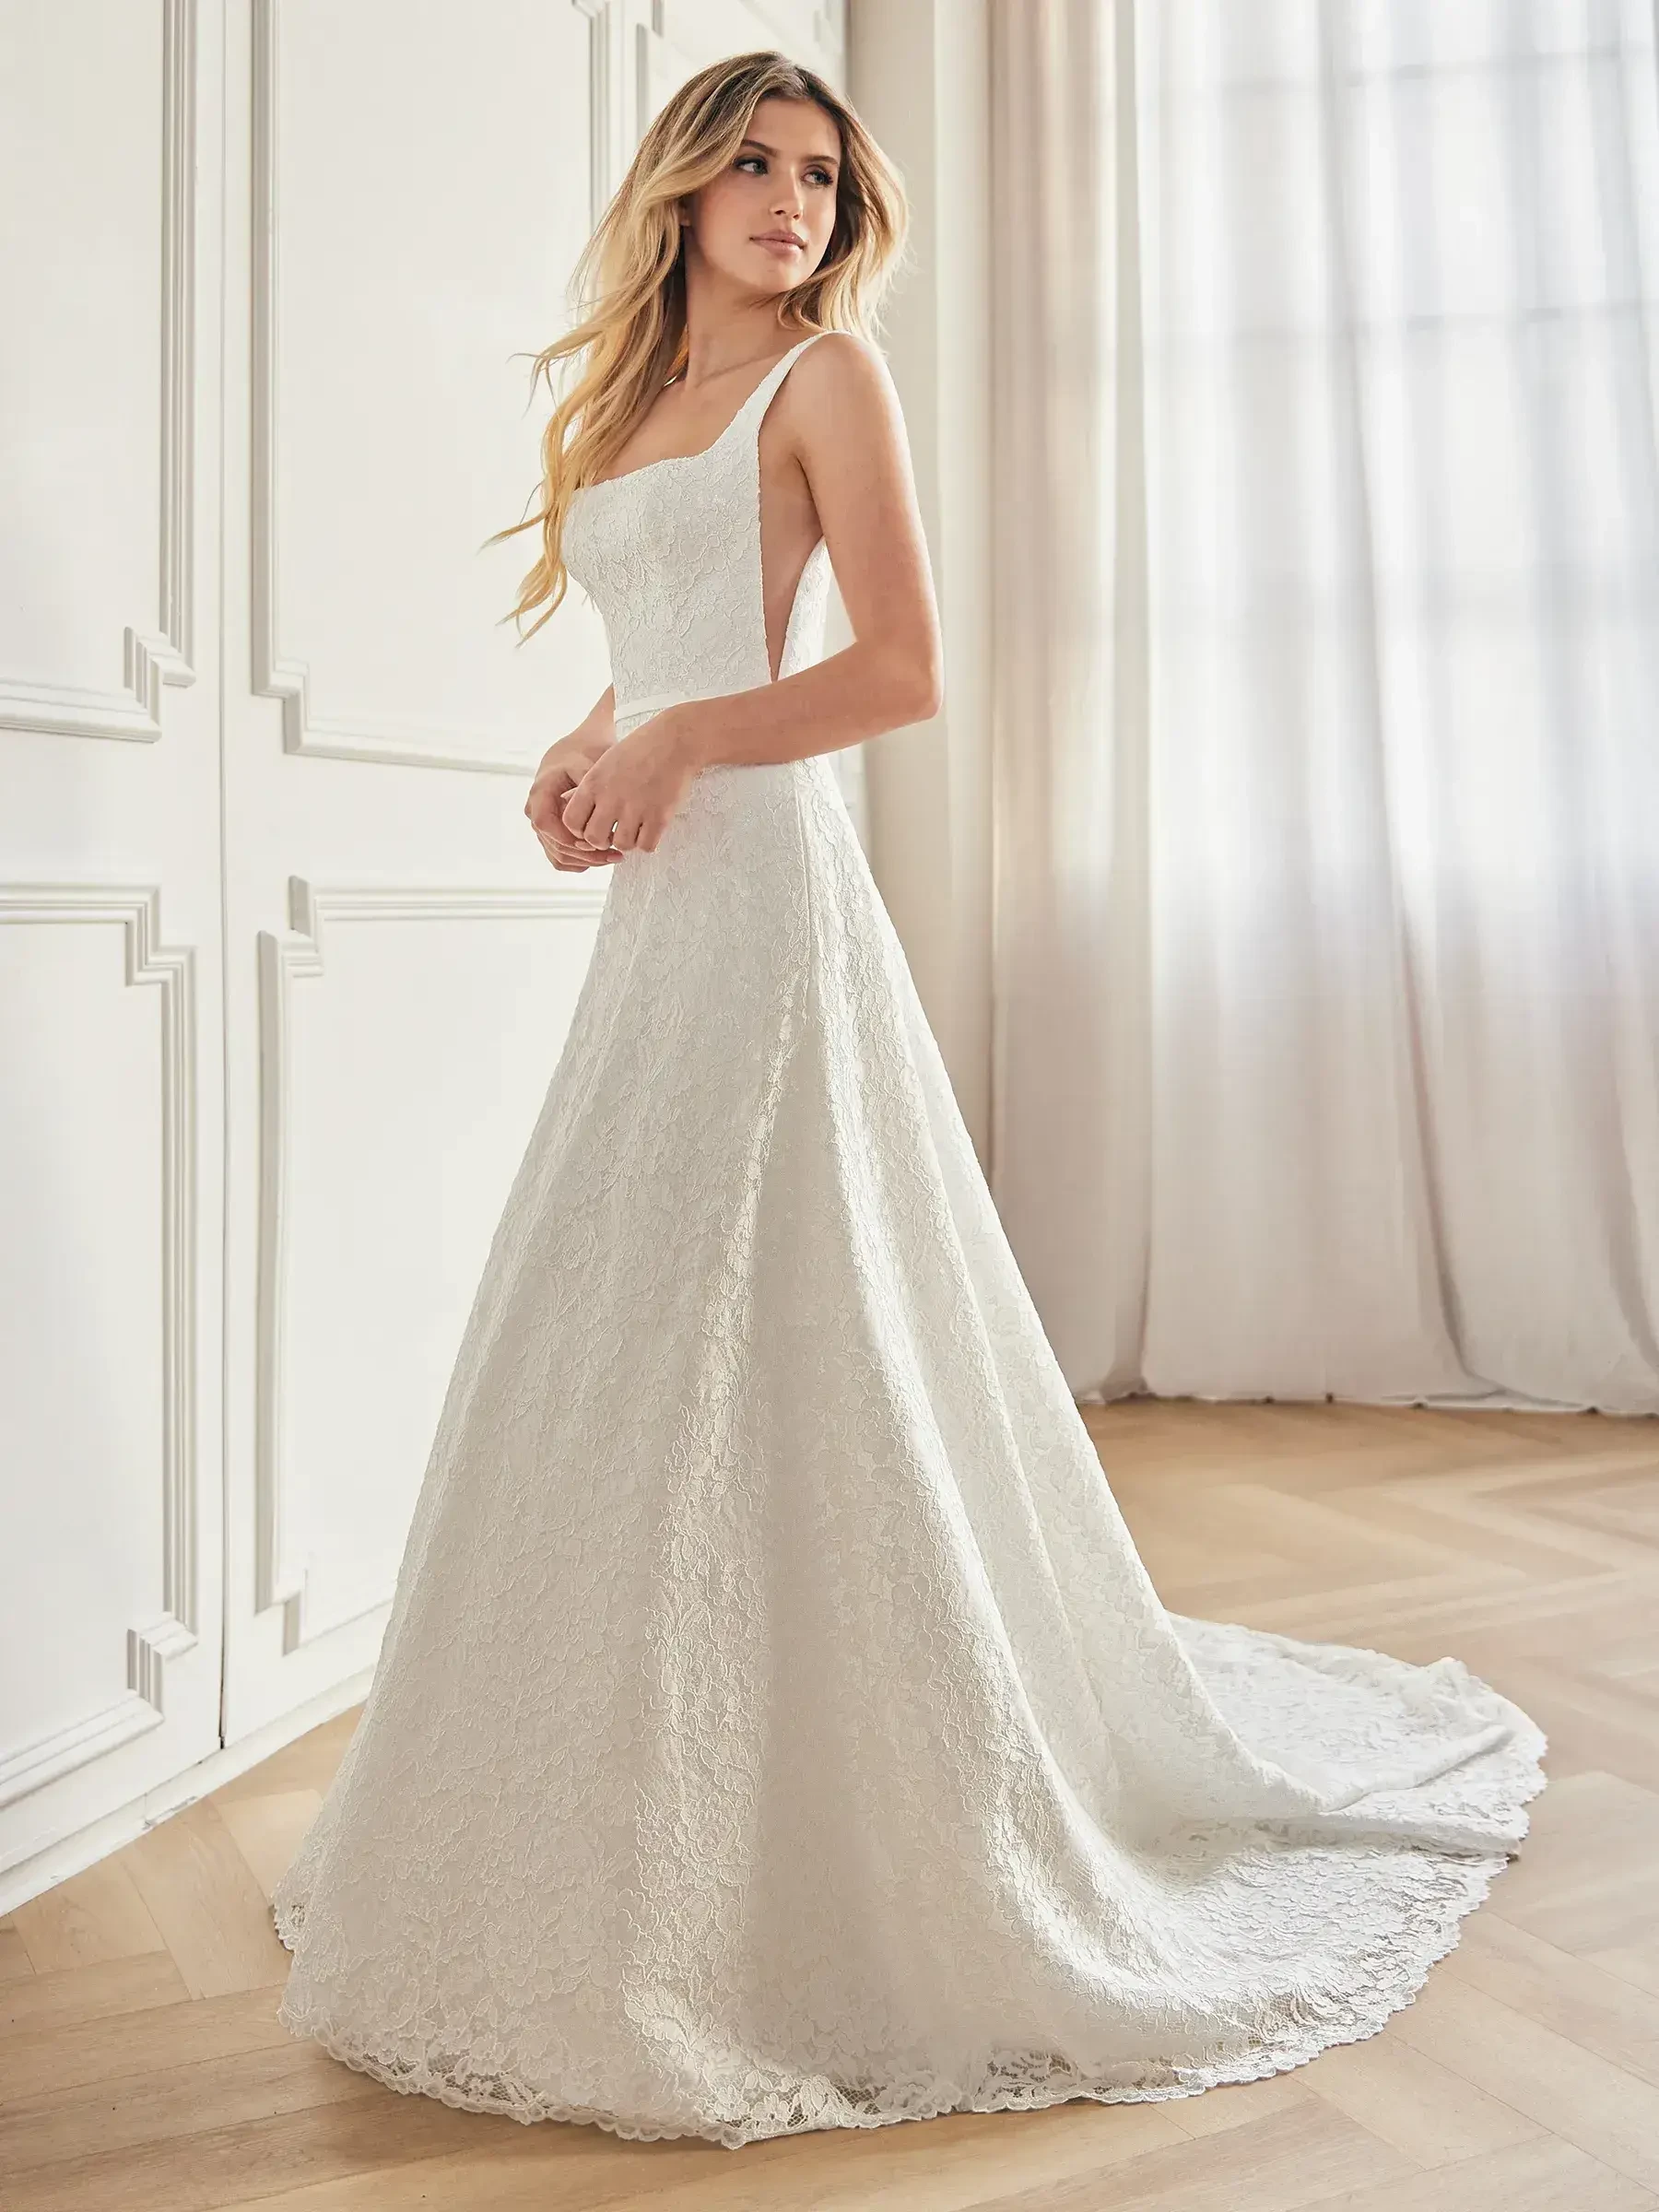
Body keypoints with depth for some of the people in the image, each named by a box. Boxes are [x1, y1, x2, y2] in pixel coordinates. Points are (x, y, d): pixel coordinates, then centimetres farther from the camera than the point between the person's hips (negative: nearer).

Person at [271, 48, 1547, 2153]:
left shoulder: (825, 375, 1)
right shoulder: (629, 407, 22)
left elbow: (903, 669, -9)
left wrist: (676, 746, -10)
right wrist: (580, 757, 7)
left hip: (763, 885, -8)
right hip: (651, 903, 8)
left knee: (775, 1357, -7)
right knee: (615, 1347, 9)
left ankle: (840, 1882, 7)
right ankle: (641, 1852, 24)